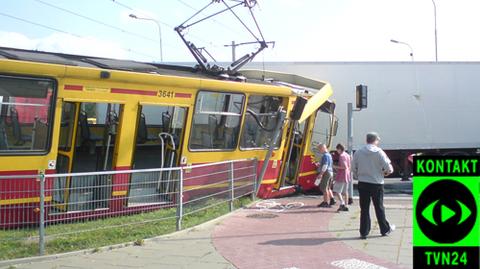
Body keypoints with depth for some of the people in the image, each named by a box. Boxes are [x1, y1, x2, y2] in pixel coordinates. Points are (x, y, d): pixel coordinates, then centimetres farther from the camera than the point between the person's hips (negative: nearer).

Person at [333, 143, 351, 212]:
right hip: (347, 176, 9)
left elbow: (344, 167, -22)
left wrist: (336, 167, -15)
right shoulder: (347, 155, 12)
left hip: (341, 176, -9)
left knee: (337, 191, -6)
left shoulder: (341, 156, -16)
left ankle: (342, 204, -17)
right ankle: (345, 206, 15)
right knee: (345, 191, 13)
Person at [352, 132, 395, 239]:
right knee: (379, 208, 12)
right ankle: (385, 229, 25)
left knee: (364, 209, 7)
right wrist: (387, 171, 11)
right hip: (376, 183, -2)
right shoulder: (379, 152, -8)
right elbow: (388, 168, -10)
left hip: (362, 183, 2)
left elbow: (353, 168, 3)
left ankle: (364, 232, 8)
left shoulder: (358, 152, 0)